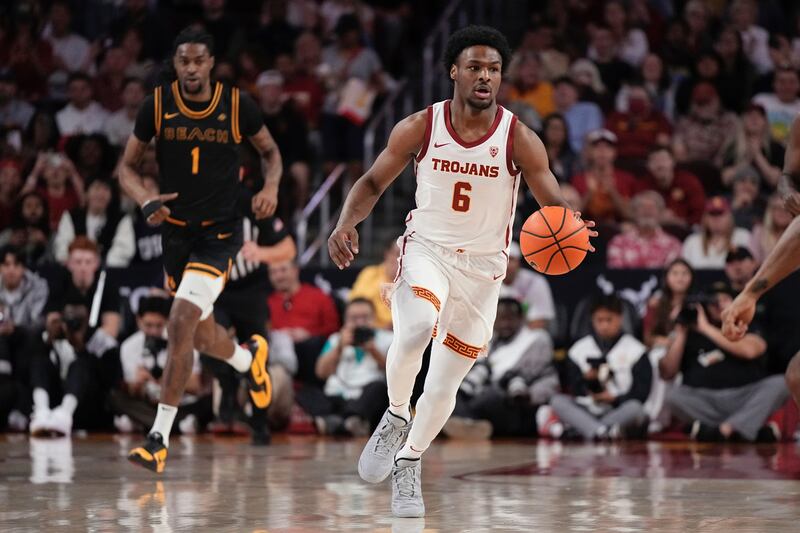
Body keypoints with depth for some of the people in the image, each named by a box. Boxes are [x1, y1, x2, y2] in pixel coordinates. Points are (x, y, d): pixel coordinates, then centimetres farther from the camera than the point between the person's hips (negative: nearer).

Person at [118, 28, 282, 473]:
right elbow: (128, 166, 3)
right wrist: (145, 200, -18)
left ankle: (160, 439, -16)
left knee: (181, 324, -19)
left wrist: (271, 188, -13)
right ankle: (250, 357, 55)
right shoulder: (157, 106, -6)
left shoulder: (238, 105, -10)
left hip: (220, 233, -4)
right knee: (200, 334, 18)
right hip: (176, 231, 4)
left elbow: (270, 152, 7)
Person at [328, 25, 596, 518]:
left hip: (483, 265, 1)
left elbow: (556, 207, -10)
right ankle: (396, 417, -7)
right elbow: (374, 183, 0)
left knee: (446, 381, 8)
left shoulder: (519, 140, -12)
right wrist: (346, 223, -19)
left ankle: (409, 463, 32)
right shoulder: (421, 127, -9)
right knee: (418, 328, -33)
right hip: (426, 249, -1)